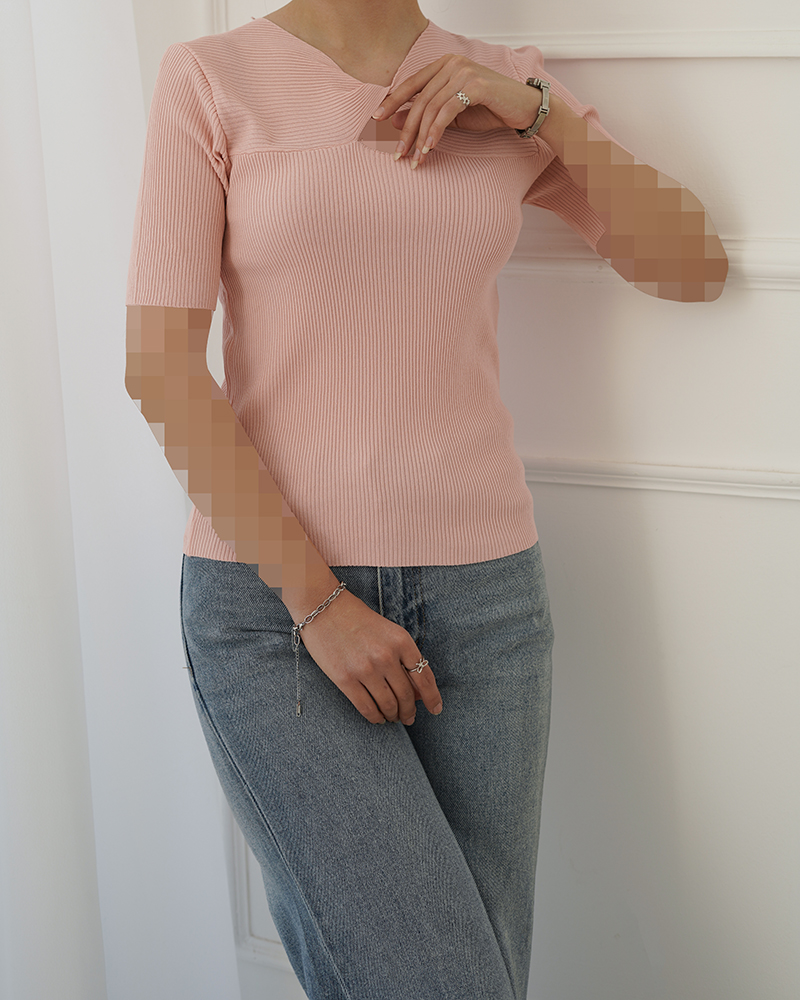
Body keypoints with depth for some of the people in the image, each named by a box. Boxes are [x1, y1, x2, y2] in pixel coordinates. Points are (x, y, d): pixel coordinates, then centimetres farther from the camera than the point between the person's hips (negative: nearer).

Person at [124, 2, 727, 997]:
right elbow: (158, 366, -9)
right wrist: (317, 602, -13)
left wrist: (540, 112, -4)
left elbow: (694, 265, 9)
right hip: (271, 594, -3)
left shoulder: (505, 90, 8)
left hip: (479, 587, 4)